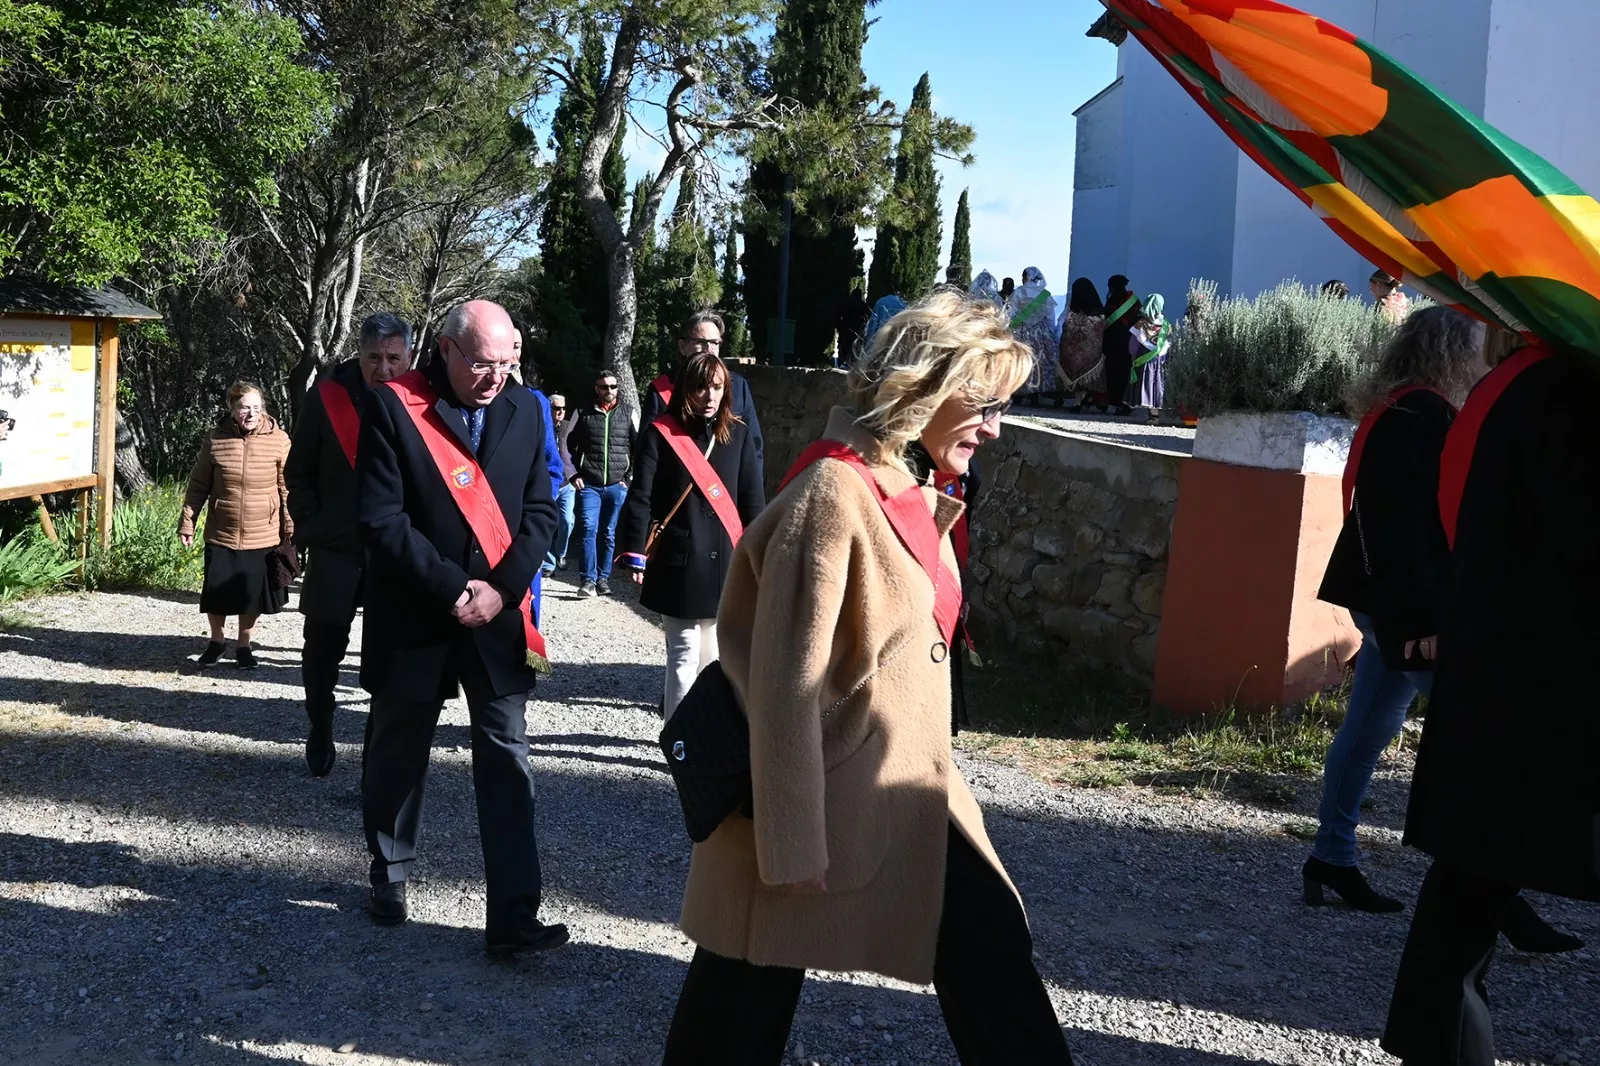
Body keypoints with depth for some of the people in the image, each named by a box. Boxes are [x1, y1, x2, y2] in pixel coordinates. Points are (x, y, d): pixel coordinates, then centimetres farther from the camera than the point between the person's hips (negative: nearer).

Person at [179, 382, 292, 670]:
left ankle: (244, 645, 28)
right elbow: (198, 486, 6)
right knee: (216, 592, 6)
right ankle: (216, 641, 31)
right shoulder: (214, 441, -2)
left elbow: (287, 488, 0)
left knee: (253, 593, 7)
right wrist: (187, 522, 5)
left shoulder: (279, 441, -5)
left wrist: (291, 527, 0)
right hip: (221, 535, 1)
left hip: (263, 537, -1)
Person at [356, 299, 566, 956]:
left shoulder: (525, 412, 3)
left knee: (507, 763, -2)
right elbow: (380, 518, -14)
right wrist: (451, 588, -17)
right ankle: (389, 878, 37)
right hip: (413, 619, -2)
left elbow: (540, 512, 3)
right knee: (398, 755, 15)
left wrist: (502, 588, -11)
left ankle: (513, 919, 1)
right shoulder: (394, 407, -9)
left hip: (498, 617, 2)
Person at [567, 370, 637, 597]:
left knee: (609, 534, 6)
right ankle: (587, 579, -10)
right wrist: (574, 475, 4)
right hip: (589, 485, -1)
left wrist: (630, 475, 4)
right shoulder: (584, 414, 7)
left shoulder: (628, 414, 7)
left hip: (617, 486, 1)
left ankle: (603, 579, 14)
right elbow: (569, 446, 13)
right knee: (588, 529, -11)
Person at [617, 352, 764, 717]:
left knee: (713, 658, 10)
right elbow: (640, 498, -5)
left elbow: (753, 500, 8)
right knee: (685, 656, -2)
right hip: (679, 563, -3)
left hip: (726, 562, 4)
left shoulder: (738, 434, 6)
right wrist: (636, 554, -10)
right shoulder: (661, 434, -4)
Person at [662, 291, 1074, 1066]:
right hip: (827, 801, -8)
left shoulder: (915, 494, 7)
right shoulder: (832, 497, -21)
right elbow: (786, 682, -22)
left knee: (994, 956, 10)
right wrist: (792, 841, -20)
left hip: (915, 793, 8)